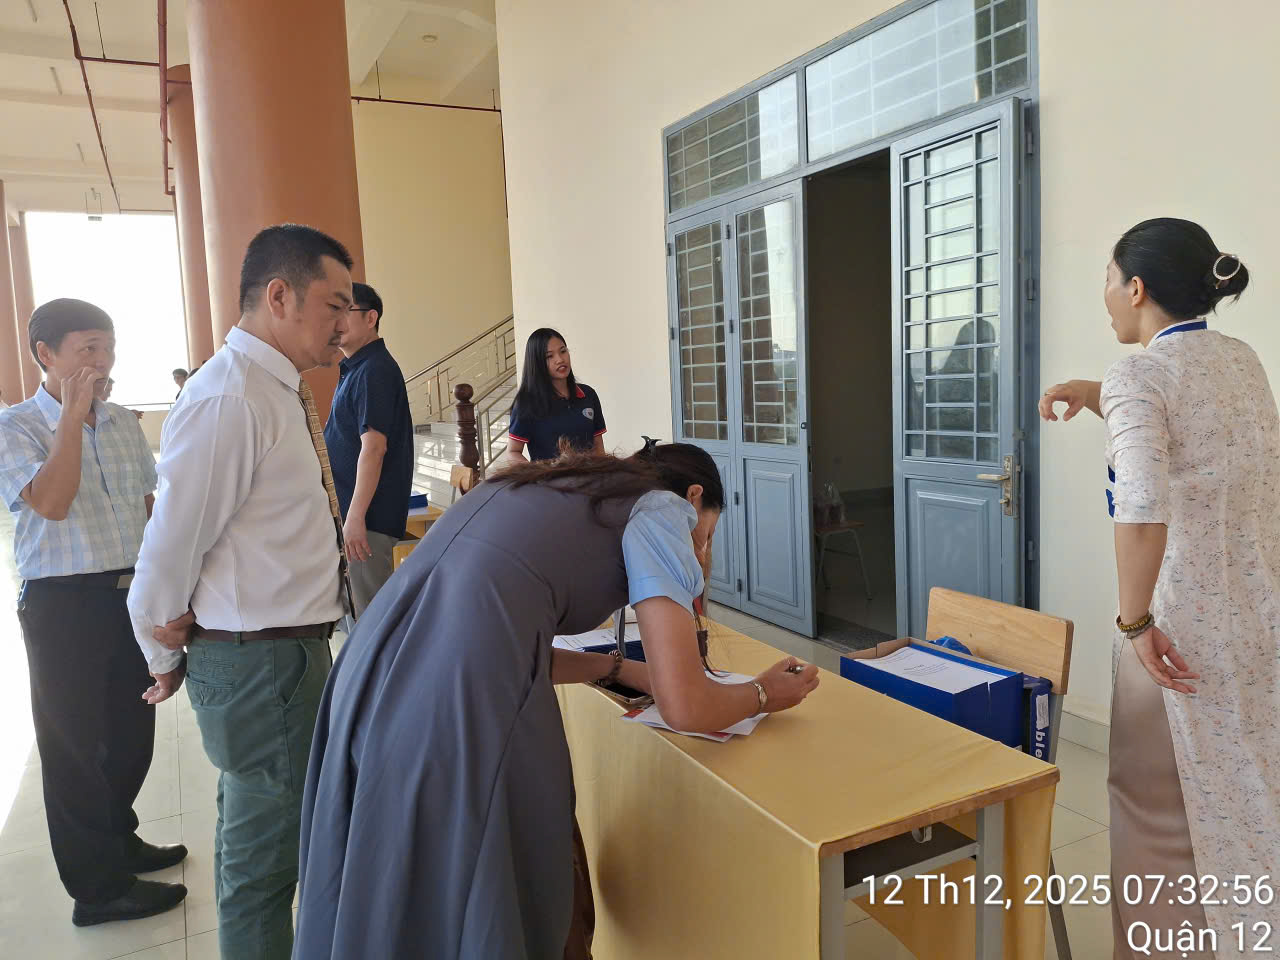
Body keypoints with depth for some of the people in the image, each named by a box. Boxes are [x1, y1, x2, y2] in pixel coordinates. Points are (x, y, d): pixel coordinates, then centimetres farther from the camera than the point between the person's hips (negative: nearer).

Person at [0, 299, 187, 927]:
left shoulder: (124, 423, 8)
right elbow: (52, 502, -25)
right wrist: (72, 414, -21)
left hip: (132, 594, 6)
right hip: (64, 606, -6)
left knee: (132, 734, 17)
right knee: (76, 746, 7)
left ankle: (118, 840, 40)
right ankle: (99, 888, 22)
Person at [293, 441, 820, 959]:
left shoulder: (545, 489, 29)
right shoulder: (660, 508, 8)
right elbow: (686, 707, 0)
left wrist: (622, 668, 37)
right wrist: (762, 694, 21)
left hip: (371, 679, 8)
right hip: (468, 708, -8)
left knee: (379, 913, 27)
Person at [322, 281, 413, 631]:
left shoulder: (374, 370, -15)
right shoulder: (354, 369, 17)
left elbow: (373, 447, -23)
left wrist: (355, 516, -26)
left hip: (366, 515, -11)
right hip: (348, 510, 11)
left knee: (367, 614, -3)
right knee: (354, 609, 18)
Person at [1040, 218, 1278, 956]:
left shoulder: (1137, 376, -16)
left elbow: (1143, 509, -31)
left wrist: (1134, 621, -20)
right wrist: (1095, 395, 16)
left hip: (1186, 623, -7)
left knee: (1163, 805, 12)